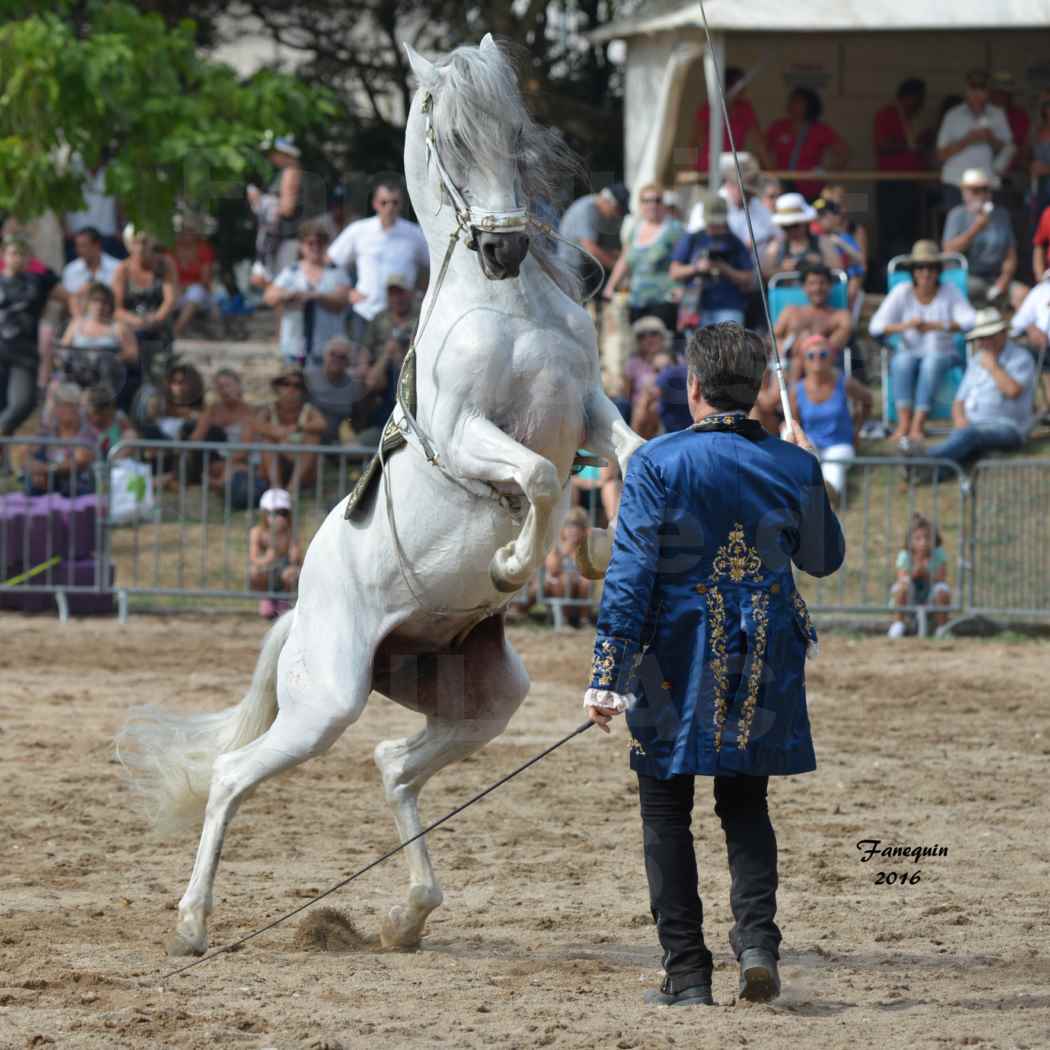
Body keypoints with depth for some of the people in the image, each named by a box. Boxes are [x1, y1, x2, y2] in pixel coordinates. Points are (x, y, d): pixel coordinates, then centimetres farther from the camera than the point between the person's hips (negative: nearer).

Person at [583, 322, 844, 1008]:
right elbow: (825, 559, 15)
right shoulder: (795, 468, -1)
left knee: (667, 811, 8)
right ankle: (757, 939, -5)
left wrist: (607, 678, -11)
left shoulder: (658, 464, -10)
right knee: (745, 805, 17)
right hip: (764, 668, 3)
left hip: (678, 664, -3)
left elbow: (630, 576, -13)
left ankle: (687, 972, 5)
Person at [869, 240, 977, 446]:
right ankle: (904, 422, -46)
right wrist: (903, 326, -31)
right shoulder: (902, 293, -1)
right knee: (903, 362, -34)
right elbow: (876, 327, -10)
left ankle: (917, 425, -46)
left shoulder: (950, 293, -1)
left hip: (941, 353, -1)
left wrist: (935, 326, -31)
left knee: (932, 364, -36)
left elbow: (970, 321, -16)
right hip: (909, 352, 1)